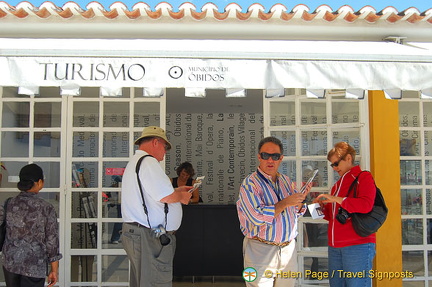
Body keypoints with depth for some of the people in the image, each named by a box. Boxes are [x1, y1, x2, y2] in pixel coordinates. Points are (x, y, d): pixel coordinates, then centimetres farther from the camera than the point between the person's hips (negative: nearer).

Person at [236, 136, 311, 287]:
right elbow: (257, 217, -23)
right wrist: (285, 202, -16)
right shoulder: (250, 183, -10)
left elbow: (295, 212, 20)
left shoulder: (286, 181, 10)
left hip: (288, 250, 6)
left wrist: (302, 197, 0)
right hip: (261, 251, -6)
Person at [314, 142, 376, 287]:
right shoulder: (338, 184, 22)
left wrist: (336, 199, -16)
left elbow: (366, 204, -17)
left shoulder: (363, 177, 0)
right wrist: (323, 207, 8)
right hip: (335, 246, 7)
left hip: (357, 245, -7)